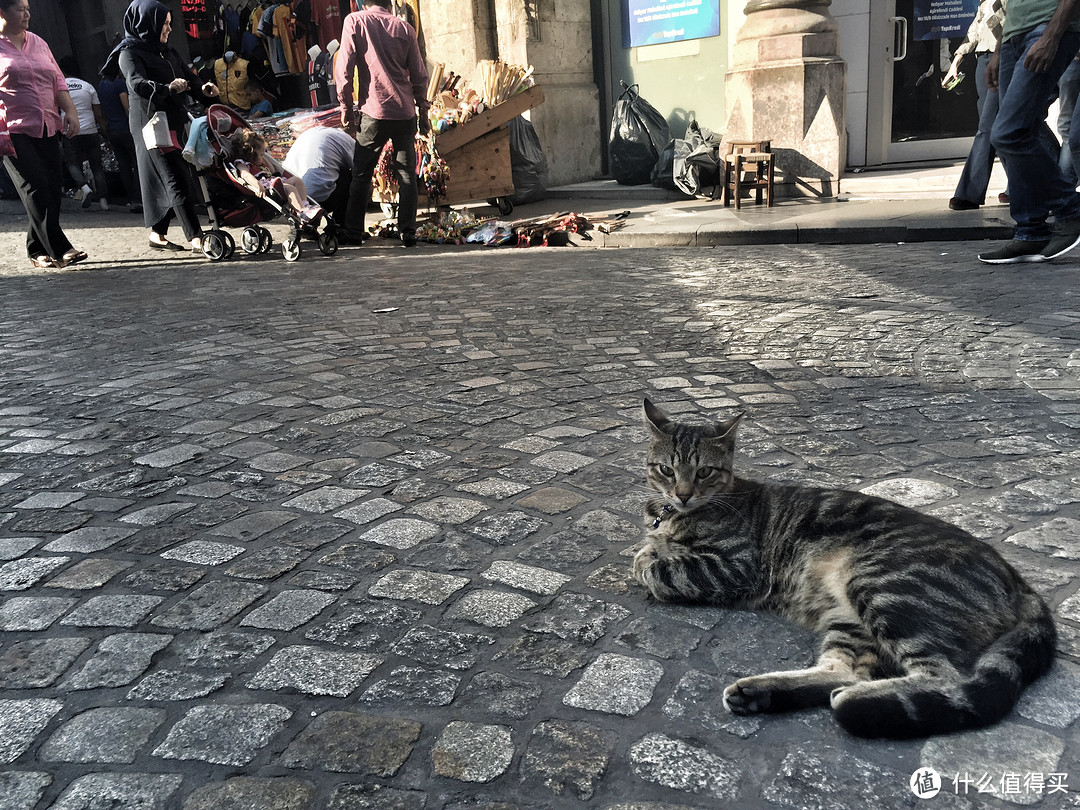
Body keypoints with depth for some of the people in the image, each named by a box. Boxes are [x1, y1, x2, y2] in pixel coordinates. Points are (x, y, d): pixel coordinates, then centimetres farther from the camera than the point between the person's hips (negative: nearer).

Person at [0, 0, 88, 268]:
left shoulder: (38, 43, 19)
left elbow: (58, 80, 21)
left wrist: (70, 110, 5)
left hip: (47, 129, 6)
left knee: (52, 188, 2)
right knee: (36, 189, -14)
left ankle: (37, 251, 12)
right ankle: (58, 249, -17)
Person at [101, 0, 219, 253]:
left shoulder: (166, 51, 19)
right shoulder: (130, 53, -5)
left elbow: (188, 75, 17)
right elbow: (138, 84, -21)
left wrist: (202, 88, -7)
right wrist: (167, 88, -40)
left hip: (174, 122, 8)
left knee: (165, 179, 9)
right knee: (176, 180, -14)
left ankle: (157, 233, 17)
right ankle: (196, 237, -19)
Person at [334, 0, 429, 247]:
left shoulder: (355, 21, 3)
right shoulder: (404, 27, 8)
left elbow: (344, 69, -3)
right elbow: (419, 75, 8)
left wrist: (346, 108, 4)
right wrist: (422, 111, 17)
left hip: (373, 111, -2)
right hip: (405, 110, 2)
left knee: (362, 173, 8)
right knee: (407, 174, 7)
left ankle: (353, 231, 12)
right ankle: (408, 232, 4)